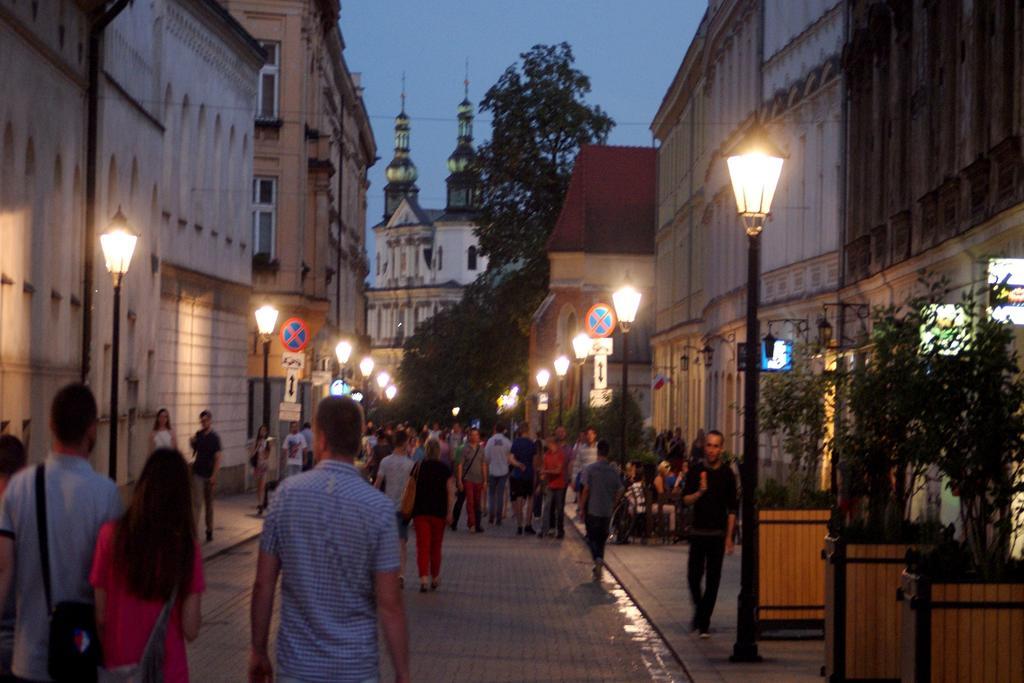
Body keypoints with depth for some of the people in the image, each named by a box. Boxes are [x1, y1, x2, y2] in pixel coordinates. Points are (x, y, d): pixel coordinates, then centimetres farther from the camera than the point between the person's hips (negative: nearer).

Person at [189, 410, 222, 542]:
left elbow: (217, 458, -11)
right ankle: (194, 531, -15)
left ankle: (209, 530, 25)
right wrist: (193, 442, -2)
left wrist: (214, 475, -18)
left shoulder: (214, 437, -6)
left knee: (209, 503, 12)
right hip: (197, 474, 2)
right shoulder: (198, 435, 6)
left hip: (209, 475, -2)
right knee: (196, 503, -8)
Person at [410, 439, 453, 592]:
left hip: (420, 511, 0)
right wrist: (449, 512, -3)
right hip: (439, 512, 0)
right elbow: (450, 492, -6)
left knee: (422, 546, -2)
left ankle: (423, 578, -18)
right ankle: (435, 578, 25)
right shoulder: (445, 469, -3)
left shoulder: (418, 467, -1)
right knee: (436, 546, 15)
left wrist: (410, 510, 11)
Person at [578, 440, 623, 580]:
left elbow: (586, 489, -11)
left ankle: (597, 558, -22)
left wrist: (581, 508, -4)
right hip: (607, 511, 3)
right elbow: (618, 491, 4)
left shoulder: (589, 469, -9)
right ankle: (598, 568, 17)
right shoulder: (614, 470, 1)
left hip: (592, 509, -3)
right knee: (601, 538, 14)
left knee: (591, 537, 4)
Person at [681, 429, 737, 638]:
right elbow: (686, 499, -2)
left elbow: (732, 509, 3)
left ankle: (704, 623, 4)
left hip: (717, 534, -1)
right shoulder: (695, 471, 4)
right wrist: (700, 492, -21)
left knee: (713, 579, -1)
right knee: (693, 576, 1)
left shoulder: (727, 474, 2)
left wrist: (729, 537, -2)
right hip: (698, 532, 1)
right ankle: (699, 609, 27)